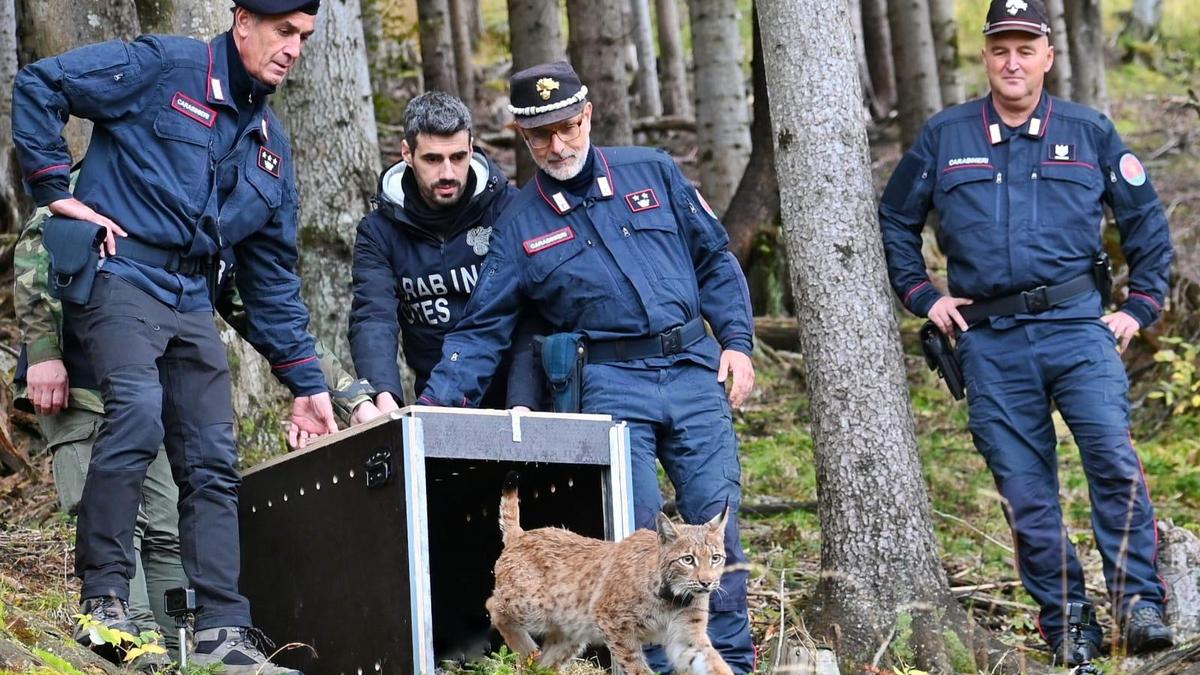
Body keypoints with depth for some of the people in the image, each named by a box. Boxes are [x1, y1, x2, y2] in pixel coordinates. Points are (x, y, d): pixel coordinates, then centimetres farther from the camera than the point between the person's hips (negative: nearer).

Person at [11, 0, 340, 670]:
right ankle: (104, 596, -19)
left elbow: (274, 276, 22)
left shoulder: (271, 145, 19)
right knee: (138, 411, -28)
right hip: (120, 278, -7)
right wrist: (58, 191, -10)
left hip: (193, 304, 7)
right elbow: (39, 86, -7)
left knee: (213, 463, 1)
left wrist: (305, 380, 17)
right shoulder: (164, 67, -1)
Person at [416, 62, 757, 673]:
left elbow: (715, 259, 13)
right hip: (613, 384, -1)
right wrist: (436, 403, -6)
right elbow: (482, 329, 7)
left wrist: (736, 340, 3)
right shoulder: (519, 226, 8)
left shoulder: (653, 174, 10)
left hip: (695, 370, 1)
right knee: (636, 530, -10)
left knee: (716, 523, -1)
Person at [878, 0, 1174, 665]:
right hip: (990, 342, 1)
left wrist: (1141, 305, 8)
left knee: (1113, 455, -21)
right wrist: (922, 296, 10)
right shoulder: (944, 135, 8)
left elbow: (1146, 220, 14)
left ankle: (1138, 602, -14)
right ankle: (1067, 628, 10)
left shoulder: (1090, 132, 7)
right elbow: (895, 220, 18)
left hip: (1077, 327, -1)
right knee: (1025, 492, 2)